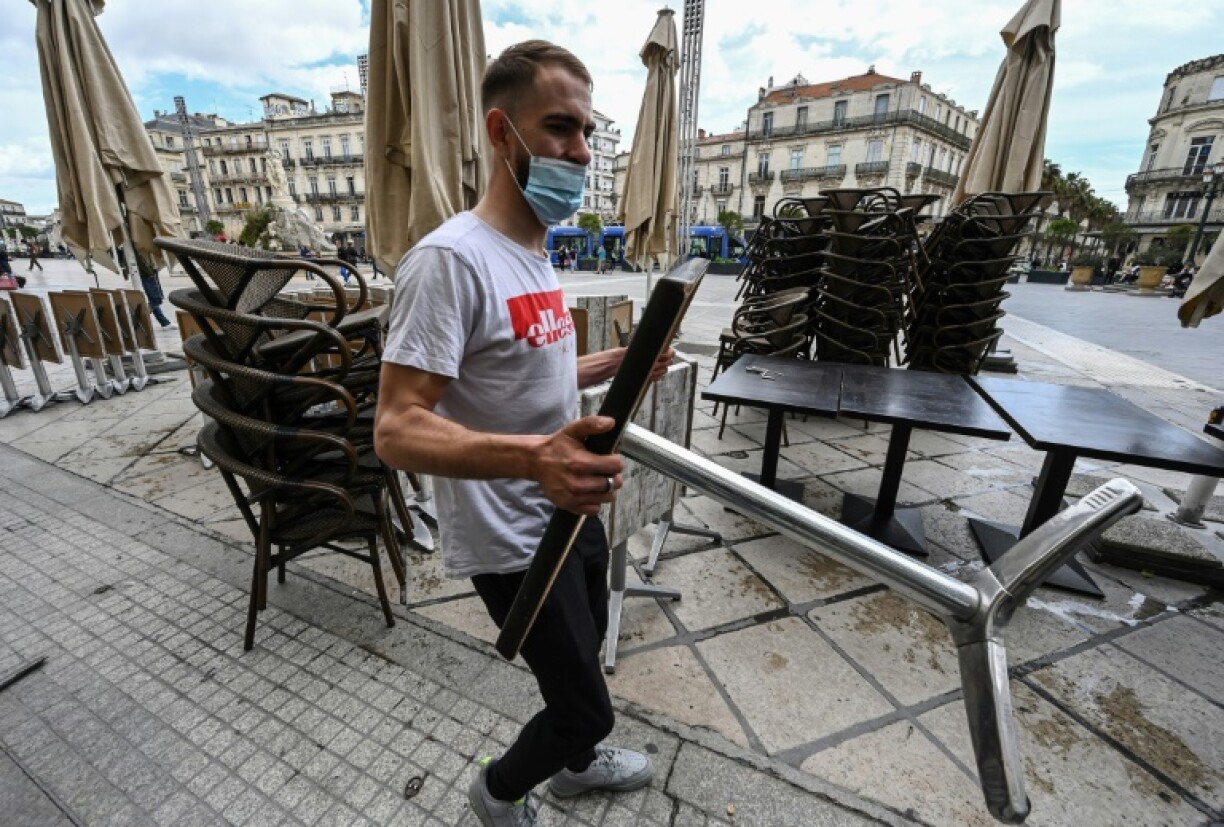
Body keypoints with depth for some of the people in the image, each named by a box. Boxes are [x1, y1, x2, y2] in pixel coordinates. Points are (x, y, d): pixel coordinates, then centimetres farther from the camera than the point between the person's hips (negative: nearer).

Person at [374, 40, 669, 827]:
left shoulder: (536, 255, 8)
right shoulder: (451, 258, -23)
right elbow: (397, 429, -28)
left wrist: (615, 363, 5)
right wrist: (532, 456, -44)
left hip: (570, 510, 9)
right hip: (515, 538, -9)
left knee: (584, 664, 29)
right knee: (586, 707, 9)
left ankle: (573, 762, 59)